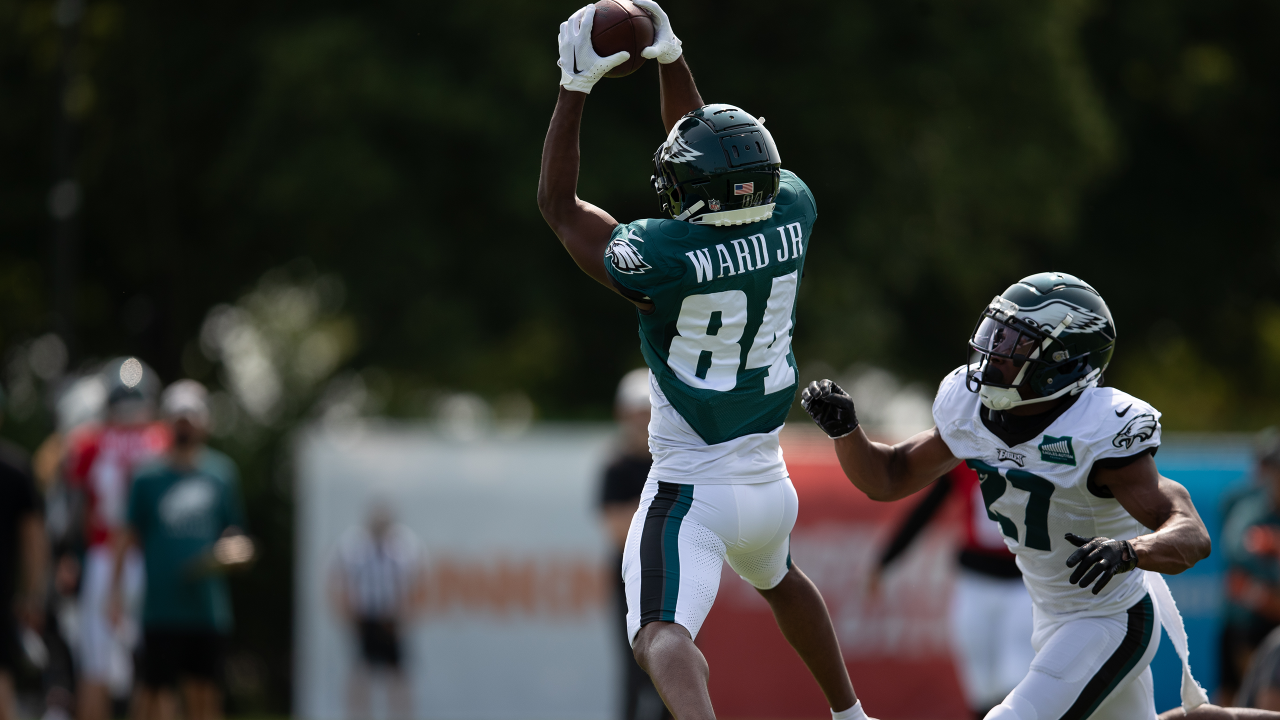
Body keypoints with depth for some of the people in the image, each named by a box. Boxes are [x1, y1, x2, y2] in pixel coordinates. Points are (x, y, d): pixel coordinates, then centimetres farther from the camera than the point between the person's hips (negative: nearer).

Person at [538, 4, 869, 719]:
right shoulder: (793, 213, -8)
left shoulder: (664, 257, -22)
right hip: (768, 486, 7)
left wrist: (577, 84, -7)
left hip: (691, 493, -7)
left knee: (663, 634, -14)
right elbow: (719, 157, 13)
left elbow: (559, 204, -7)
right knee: (779, 579, 35)